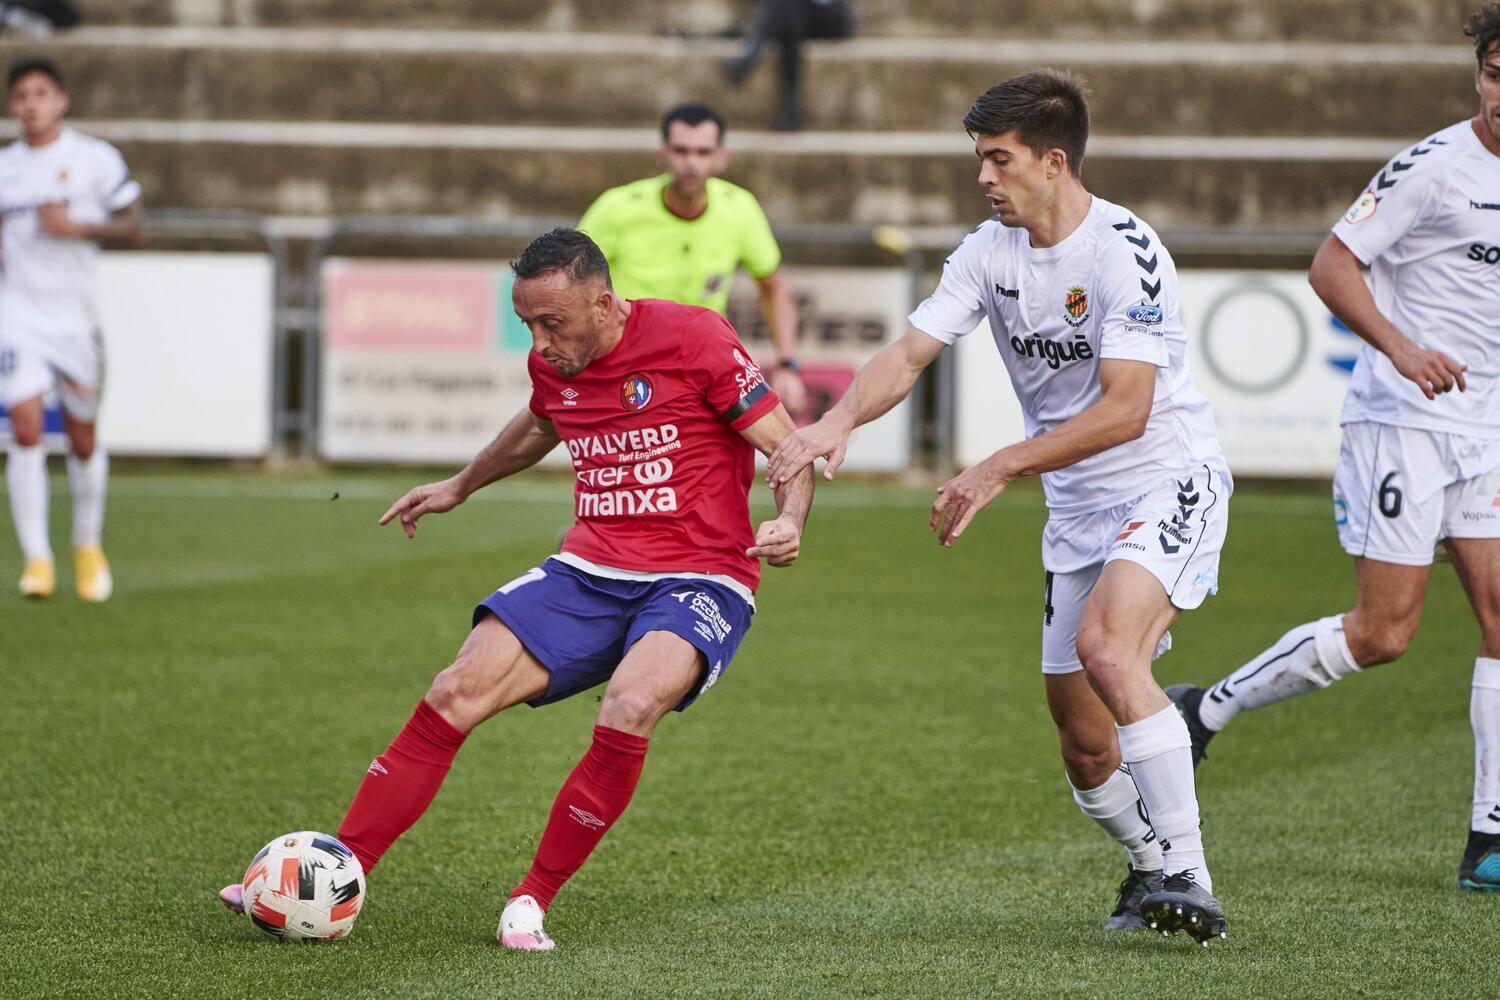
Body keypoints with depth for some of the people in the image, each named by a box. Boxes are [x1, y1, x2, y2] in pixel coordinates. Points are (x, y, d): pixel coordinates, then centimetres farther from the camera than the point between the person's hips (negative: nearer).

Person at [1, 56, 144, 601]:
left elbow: (135, 225, -3)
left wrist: (77, 226, -16)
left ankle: (89, 547, 31)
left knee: (83, 438, 8)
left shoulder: (95, 159, -1)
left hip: (75, 315, -1)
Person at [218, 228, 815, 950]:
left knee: (629, 711, -33)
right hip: (589, 570, 5)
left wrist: (789, 522, -27)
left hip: (697, 583, -5)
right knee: (457, 693, -13)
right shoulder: (552, 364, 6)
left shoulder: (694, 339, -12)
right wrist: (460, 486, 43)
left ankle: (531, 903, -16)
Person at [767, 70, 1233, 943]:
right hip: (1078, 506, 7)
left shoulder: (1125, 250, -20)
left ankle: (1189, 883, -30)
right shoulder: (990, 252, 2)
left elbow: (1126, 410, -25)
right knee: (1084, 740, 6)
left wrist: (1002, 468, -26)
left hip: (1169, 481, -7)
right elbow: (911, 353, -3)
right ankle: (1153, 870, 32)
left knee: (1107, 646, -31)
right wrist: (839, 421, -22)